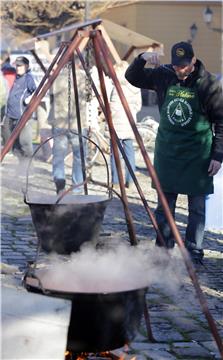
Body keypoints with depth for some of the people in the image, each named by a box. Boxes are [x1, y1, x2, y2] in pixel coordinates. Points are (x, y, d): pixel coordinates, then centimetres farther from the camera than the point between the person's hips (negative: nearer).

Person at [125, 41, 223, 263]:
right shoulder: (163, 76, 0)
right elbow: (132, 77, 11)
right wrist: (142, 59, -9)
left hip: (197, 154, -4)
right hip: (167, 151, 4)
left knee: (197, 207, 1)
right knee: (164, 205, 9)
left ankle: (194, 252, 9)